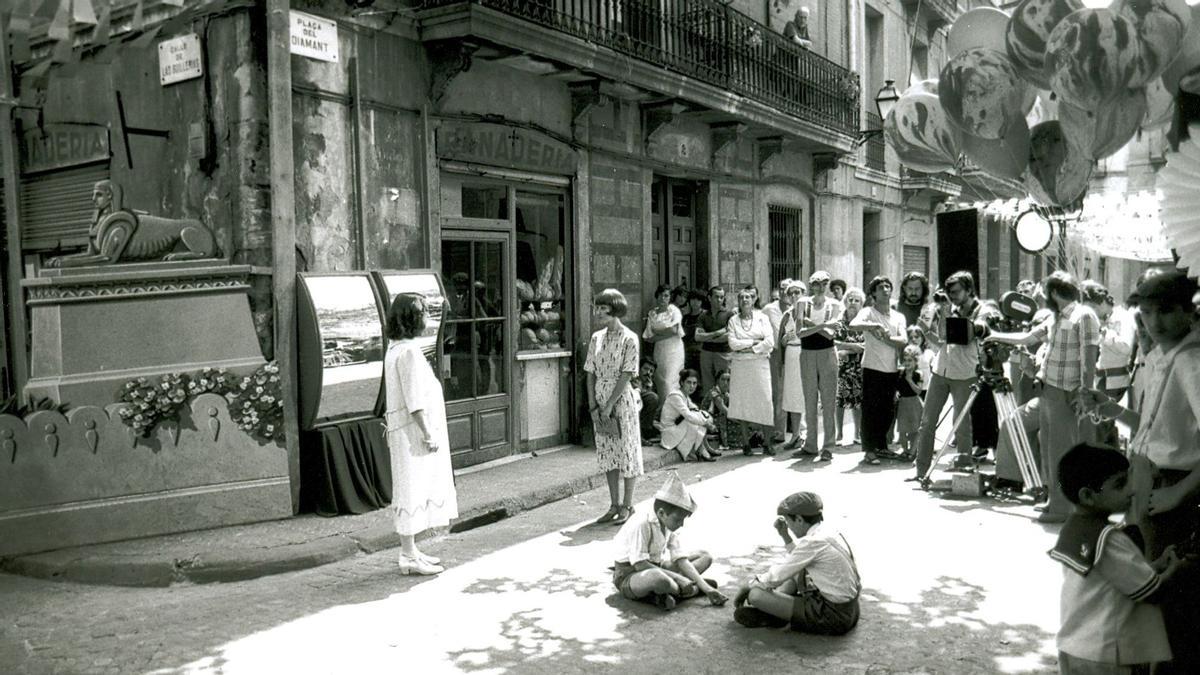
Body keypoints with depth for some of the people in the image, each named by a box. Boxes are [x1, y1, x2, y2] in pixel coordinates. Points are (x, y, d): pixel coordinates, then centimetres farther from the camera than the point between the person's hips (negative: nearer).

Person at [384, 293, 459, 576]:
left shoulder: (396, 348, 12)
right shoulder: (409, 351, -18)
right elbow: (414, 400, -21)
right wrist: (428, 433, -19)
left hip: (407, 430, 10)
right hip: (413, 431, -10)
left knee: (415, 490, 15)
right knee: (413, 490, -4)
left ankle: (410, 551, 23)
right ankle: (409, 556, 3)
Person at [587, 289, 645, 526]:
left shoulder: (629, 339, -10)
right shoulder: (596, 338, 7)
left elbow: (626, 375, -15)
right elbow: (591, 373, 7)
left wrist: (609, 405, -17)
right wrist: (593, 405, -3)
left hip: (622, 400, -6)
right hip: (600, 402, 6)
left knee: (627, 452, 2)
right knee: (607, 453, 11)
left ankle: (627, 506, 13)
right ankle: (614, 504, 21)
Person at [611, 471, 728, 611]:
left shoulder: (669, 528, 1)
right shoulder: (640, 526, -24)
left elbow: (682, 561, -1)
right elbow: (640, 565, -28)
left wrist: (707, 588, -12)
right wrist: (679, 578, -27)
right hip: (629, 578, -9)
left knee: (705, 556, 5)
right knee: (659, 578, -45)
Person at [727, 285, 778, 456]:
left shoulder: (762, 318, 7)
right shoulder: (733, 320, 9)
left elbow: (770, 342, -3)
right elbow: (733, 344, -4)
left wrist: (750, 349, -8)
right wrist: (754, 341, -6)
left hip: (760, 363, -1)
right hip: (740, 365, 1)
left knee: (764, 401, -6)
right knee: (742, 403, -2)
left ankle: (767, 442, -2)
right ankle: (746, 442, 4)